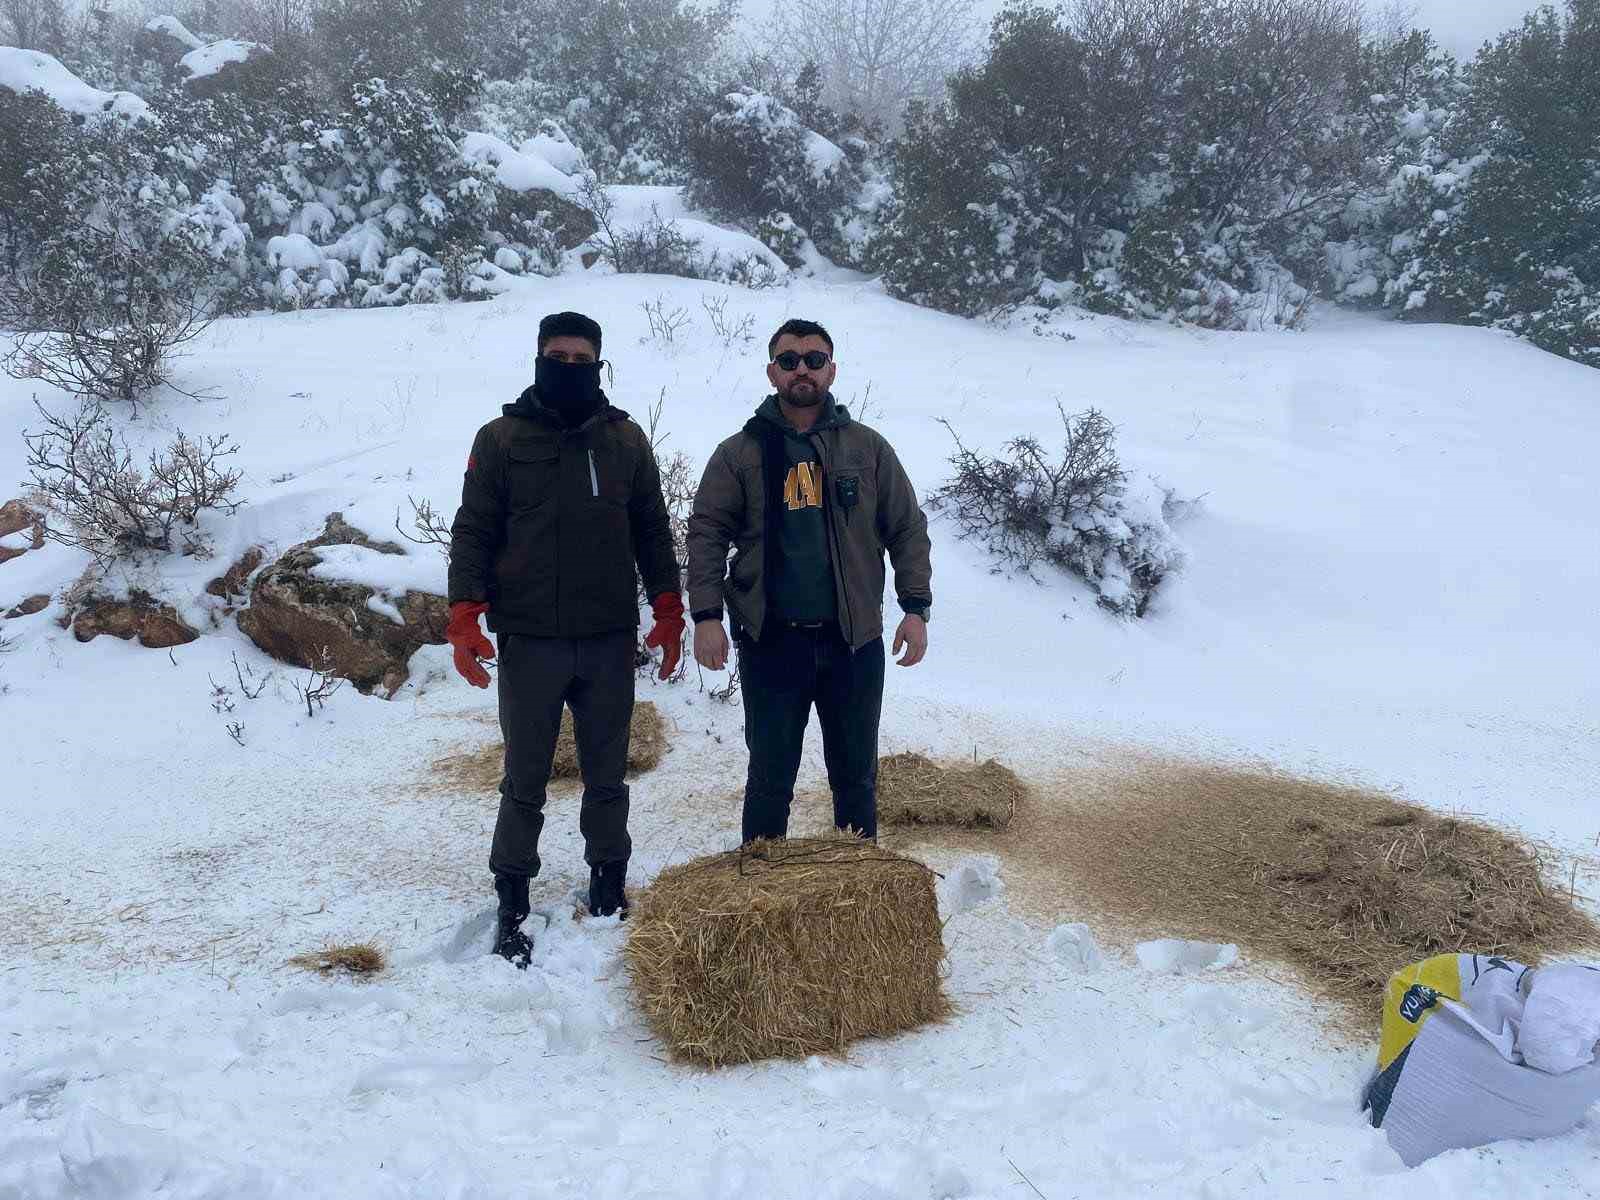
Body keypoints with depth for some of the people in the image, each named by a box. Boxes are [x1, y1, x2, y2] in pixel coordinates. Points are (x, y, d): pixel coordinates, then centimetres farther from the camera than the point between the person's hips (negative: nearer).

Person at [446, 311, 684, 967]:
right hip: (529, 642, -2)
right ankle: (511, 905, 16)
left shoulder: (625, 439, 8)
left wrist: (668, 611, 8)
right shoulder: (501, 438, 1)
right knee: (525, 781, 4)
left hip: (611, 641, 2)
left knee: (607, 776, 11)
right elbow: (473, 531, 1)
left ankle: (609, 888, 25)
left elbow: (652, 530, 13)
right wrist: (465, 617, -8)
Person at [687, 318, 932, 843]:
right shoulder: (740, 453, 3)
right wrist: (706, 615, -11)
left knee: (857, 776, 12)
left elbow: (907, 530, 6)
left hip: (854, 640, 1)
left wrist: (916, 608, -1)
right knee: (770, 776, 7)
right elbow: (707, 534, -1)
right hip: (771, 642, -1)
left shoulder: (867, 448, 6)